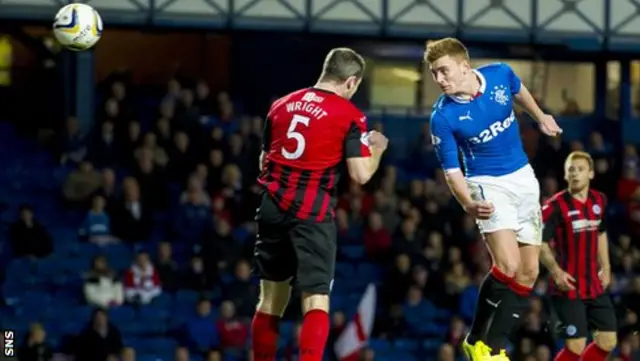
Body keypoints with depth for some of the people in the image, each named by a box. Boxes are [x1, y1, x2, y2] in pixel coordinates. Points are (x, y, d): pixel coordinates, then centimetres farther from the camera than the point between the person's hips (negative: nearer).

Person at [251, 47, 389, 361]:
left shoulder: (281, 105, 13)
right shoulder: (349, 115, -3)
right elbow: (361, 174, -6)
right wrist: (376, 150, 13)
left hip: (273, 207, 6)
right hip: (312, 213, -5)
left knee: (271, 300, 15)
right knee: (316, 301, -6)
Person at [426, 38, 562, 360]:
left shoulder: (500, 75, -11)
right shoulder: (442, 116, -20)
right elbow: (452, 171, -16)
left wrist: (540, 117, 24)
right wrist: (469, 204, -32)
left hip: (524, 179, 5)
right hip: (488, 185, -5)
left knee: (528, 273, 2)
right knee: (508, 266, -23)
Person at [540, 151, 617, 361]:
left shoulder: (599, 201, 6)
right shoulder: (556, 206, -14)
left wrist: (605, 268, 17)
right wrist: (556, 271, -23)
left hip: (595, 286, 7)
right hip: (568, 287, -7)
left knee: (607, 341, 5)